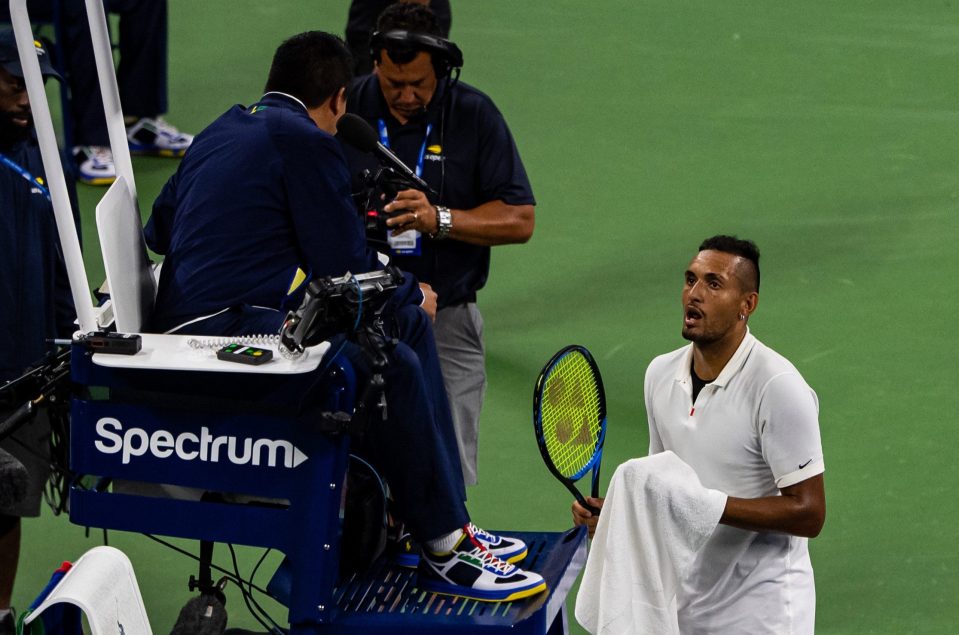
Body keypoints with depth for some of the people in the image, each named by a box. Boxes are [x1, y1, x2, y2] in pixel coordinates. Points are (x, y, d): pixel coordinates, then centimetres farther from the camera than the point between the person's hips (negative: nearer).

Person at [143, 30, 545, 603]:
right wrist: (413, 293, 9)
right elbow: (346, 269, -10)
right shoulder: (308, 142, -10)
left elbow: (159, 229, 29)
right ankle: (445, 553, -11)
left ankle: (449, 523, 12)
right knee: (393, 364, -20)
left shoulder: (224, 130, 18)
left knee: (410, 325, 13)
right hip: (230, 328, -10)